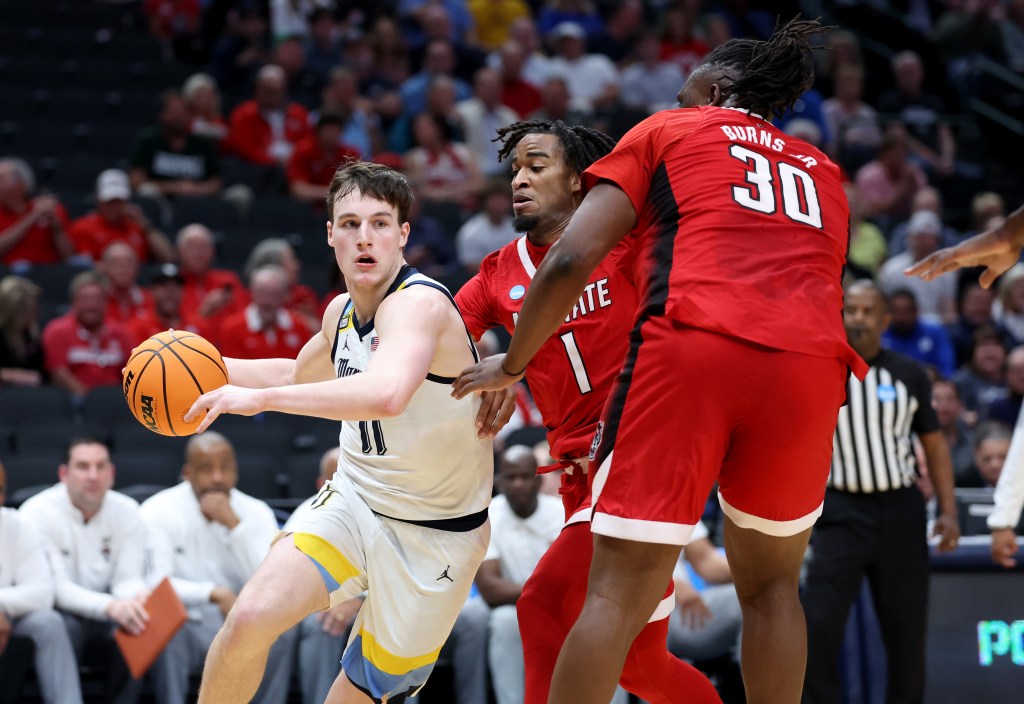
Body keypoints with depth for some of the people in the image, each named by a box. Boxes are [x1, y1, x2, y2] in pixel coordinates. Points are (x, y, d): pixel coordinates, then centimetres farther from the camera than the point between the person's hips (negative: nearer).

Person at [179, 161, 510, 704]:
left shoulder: (418, 304, -23)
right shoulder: (342, 312, 4)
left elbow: (385, 394, -45)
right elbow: (299, 375, 29)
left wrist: (260, 397, -43)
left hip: (436, 534, -5)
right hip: (355, 500, 6)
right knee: (251, 617, -18)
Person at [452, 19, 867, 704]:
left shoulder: (666, 132, 20)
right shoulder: (822, 171, 32)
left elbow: (574, 259, 9)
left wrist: (512, 365, 20)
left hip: (690, 345, -3)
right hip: (810, 364, 4)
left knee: (618, 592, -3)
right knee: (771, 585, 21)